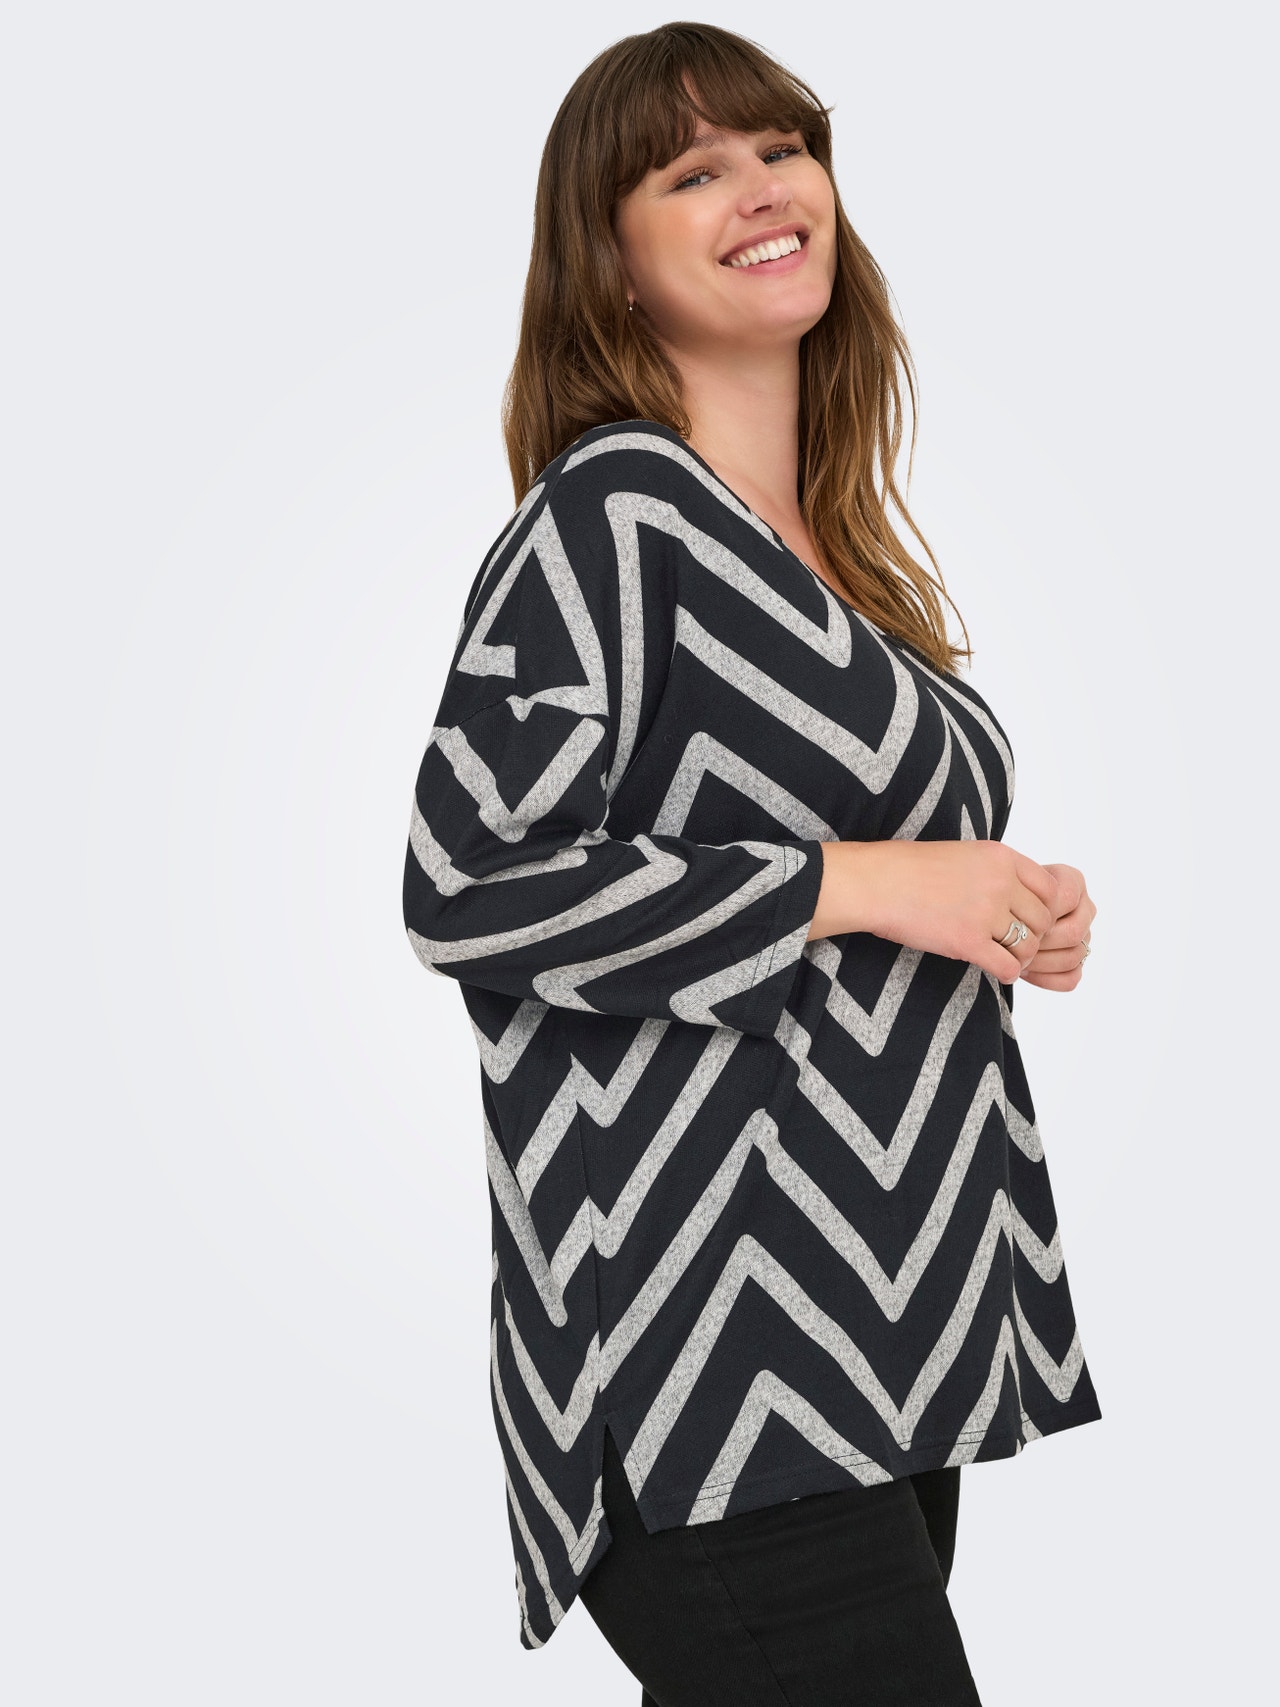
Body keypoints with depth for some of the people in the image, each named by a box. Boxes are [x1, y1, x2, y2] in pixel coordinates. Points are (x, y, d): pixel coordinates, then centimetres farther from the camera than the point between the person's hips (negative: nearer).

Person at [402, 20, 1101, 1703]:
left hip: (897, 1310, 8)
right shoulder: (612, 511, -9)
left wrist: (1007, 917, 8)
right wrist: (862, 885, -16)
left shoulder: (838, 546, 17)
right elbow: (467, 886, -19)